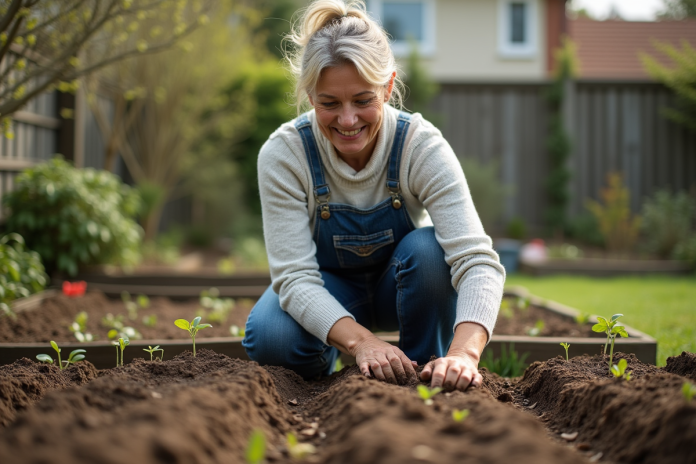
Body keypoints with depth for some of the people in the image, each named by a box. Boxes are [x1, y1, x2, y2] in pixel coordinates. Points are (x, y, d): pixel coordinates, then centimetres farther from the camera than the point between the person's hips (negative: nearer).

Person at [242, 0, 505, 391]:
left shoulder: (423, 147, -28)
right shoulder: (283, 154, -26)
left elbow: (476, 259, -37)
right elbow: (295, 276, -31)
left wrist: (464, 353, -56)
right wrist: (360, 340, -50)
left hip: (402, 284, 1)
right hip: (326, 290, 0)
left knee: (429, 248, -33)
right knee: (269, 337, -31)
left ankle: (425, 379, -9)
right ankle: (323, 367, 5)